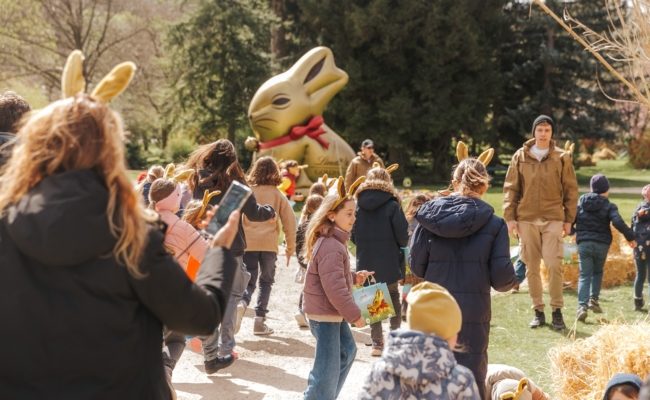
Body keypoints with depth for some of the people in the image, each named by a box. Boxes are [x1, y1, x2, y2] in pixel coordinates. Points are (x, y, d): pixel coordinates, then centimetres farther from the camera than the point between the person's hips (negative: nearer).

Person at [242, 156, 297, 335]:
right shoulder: (277, 194, 5)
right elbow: (290, 221, 4)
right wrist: (290, 247, 12)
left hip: (247, 243, 0)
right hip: (269, 244, 0)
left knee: (249, 281, 9)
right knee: (266, 281, 15)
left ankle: (242, 302, -24)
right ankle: (259, 321, 7)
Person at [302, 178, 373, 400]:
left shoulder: (331, 241, 11)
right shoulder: (331, 247, -23)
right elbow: (335, 288, -26)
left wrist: (354, 277, 8)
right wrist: (354, 315, -18)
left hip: (332, 313, 11)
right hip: (324, 314, -11)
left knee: (347, 351, 22)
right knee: (328, 367, -6)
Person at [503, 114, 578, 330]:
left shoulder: (562, 157, 3)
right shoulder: (520, 156, 6)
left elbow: (571, 189, 6)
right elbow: (511, 188, 7)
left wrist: (569, 219, 3)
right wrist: (510, 217, 0)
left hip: (553, 218, -2)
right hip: (526, 219, 2)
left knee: (554, 264, -10)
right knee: (531, 266, 5)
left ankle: (557, 310, 1)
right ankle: (538, 311, 14)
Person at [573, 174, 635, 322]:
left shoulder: (581, 202, 5)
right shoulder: (609, 206, -3)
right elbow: (618, 222, -17)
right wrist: (630, 237, -7)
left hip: (583, 243, 1)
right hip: (602, 244, -1)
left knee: (585, 275, -1)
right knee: (598, 272, 23)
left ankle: (582, 306, -19)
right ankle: (594, 299, 10)